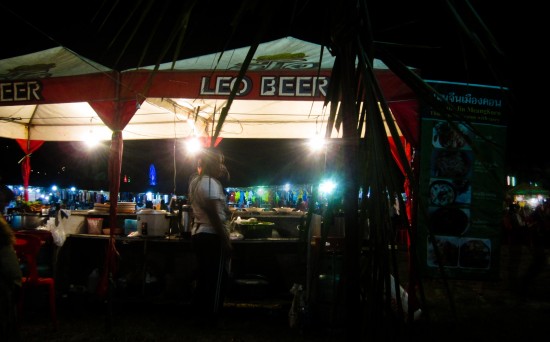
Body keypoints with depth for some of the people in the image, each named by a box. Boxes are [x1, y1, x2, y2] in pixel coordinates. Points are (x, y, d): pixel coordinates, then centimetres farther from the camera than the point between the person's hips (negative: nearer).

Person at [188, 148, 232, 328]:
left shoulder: (196, 181, 14)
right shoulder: (210, 182, -16)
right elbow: (214, 215, -20)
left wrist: (220, 176, 12)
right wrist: (225, 239, -18)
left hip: (198, 233, 10)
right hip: (212, 235, -10)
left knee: (204, 277, 15)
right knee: (217, 278, -1)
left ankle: (200, 314, 21)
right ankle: (212, 318, 4)